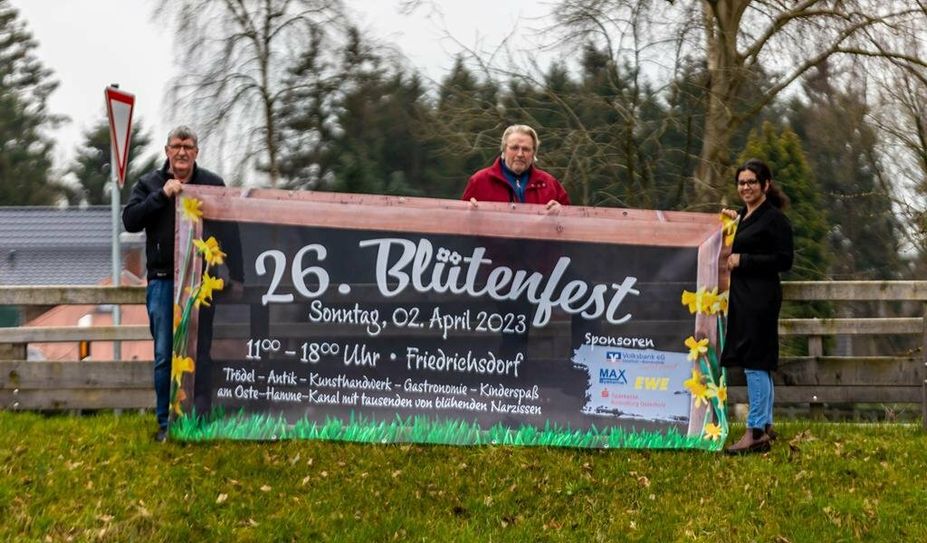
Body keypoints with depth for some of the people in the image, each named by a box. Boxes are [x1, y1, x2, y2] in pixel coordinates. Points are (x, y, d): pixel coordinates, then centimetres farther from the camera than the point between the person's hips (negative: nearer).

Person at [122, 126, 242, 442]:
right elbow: (130, 221, -6)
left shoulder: (213, 184, 7)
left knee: (201, 353, 4)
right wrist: (161, 195, -15)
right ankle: (166, 423, 9)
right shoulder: (149, 184, 7)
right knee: (164, 356, 1)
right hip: (163, 282, 0)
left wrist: (237, 276, 2)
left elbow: (230, 231, 7)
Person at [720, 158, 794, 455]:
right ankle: (765, 426, 21)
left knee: (755, 362, -10)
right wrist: (736, 220, 24)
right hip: (744, 296, 9)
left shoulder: (774, 218, -11)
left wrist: (743, 260, -16)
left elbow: (784, 260, -15)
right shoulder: (746, 216, 15)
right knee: (758, 363, 14)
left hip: (761, 297, -9)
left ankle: (756, 430, -9)